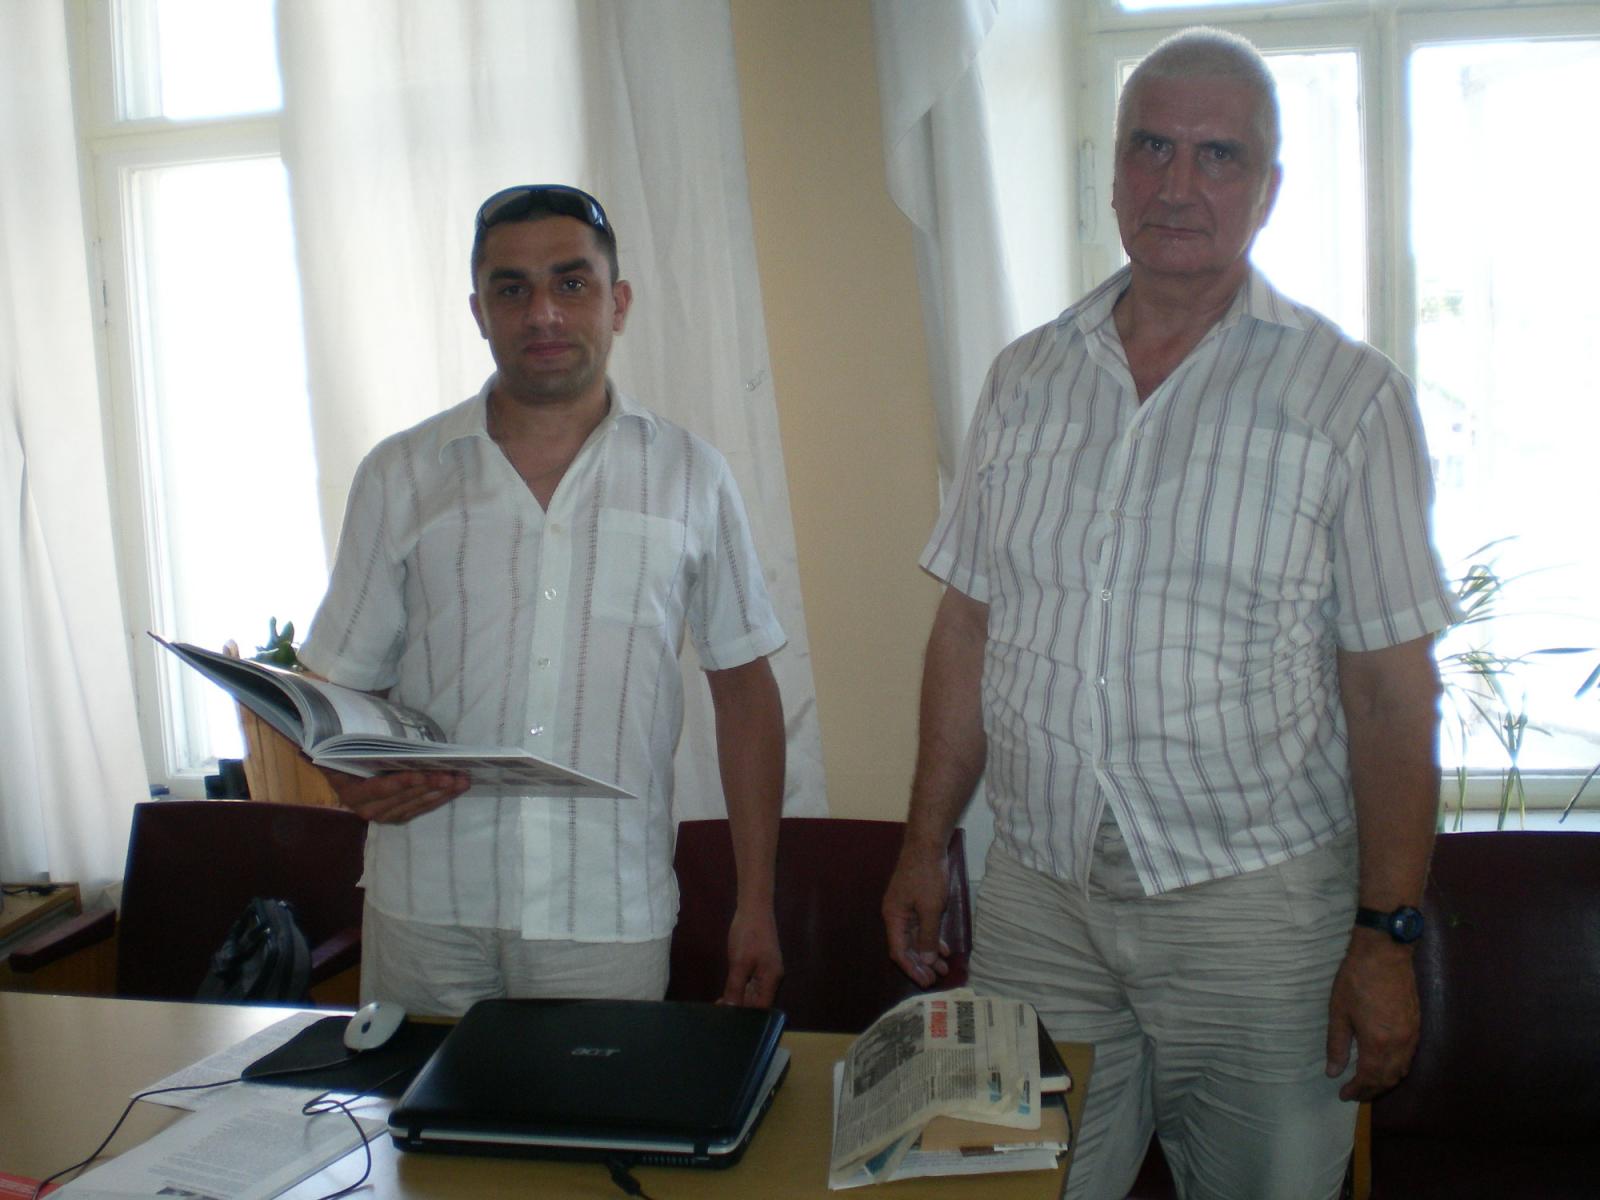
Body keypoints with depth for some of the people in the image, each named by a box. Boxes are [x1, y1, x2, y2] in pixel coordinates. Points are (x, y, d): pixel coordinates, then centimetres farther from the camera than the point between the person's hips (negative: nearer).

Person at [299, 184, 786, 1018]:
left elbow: (742, 687, 7)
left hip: (611, 916, 0)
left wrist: (756, 903, 4)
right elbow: (344, 681, 9)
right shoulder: (399, 476, 6)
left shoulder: (690, 477, 5)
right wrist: (353, 776, -14)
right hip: (426, 907, 1)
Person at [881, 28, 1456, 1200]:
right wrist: (926, 845, 8)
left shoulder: (1350, 396, -5)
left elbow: (1390, 688, -6)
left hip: (1255, 902, -2)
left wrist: (1386, 937, -9)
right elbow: (969, 627, 9)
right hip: (1035, 894, 3)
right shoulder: (1027, 379, 6)